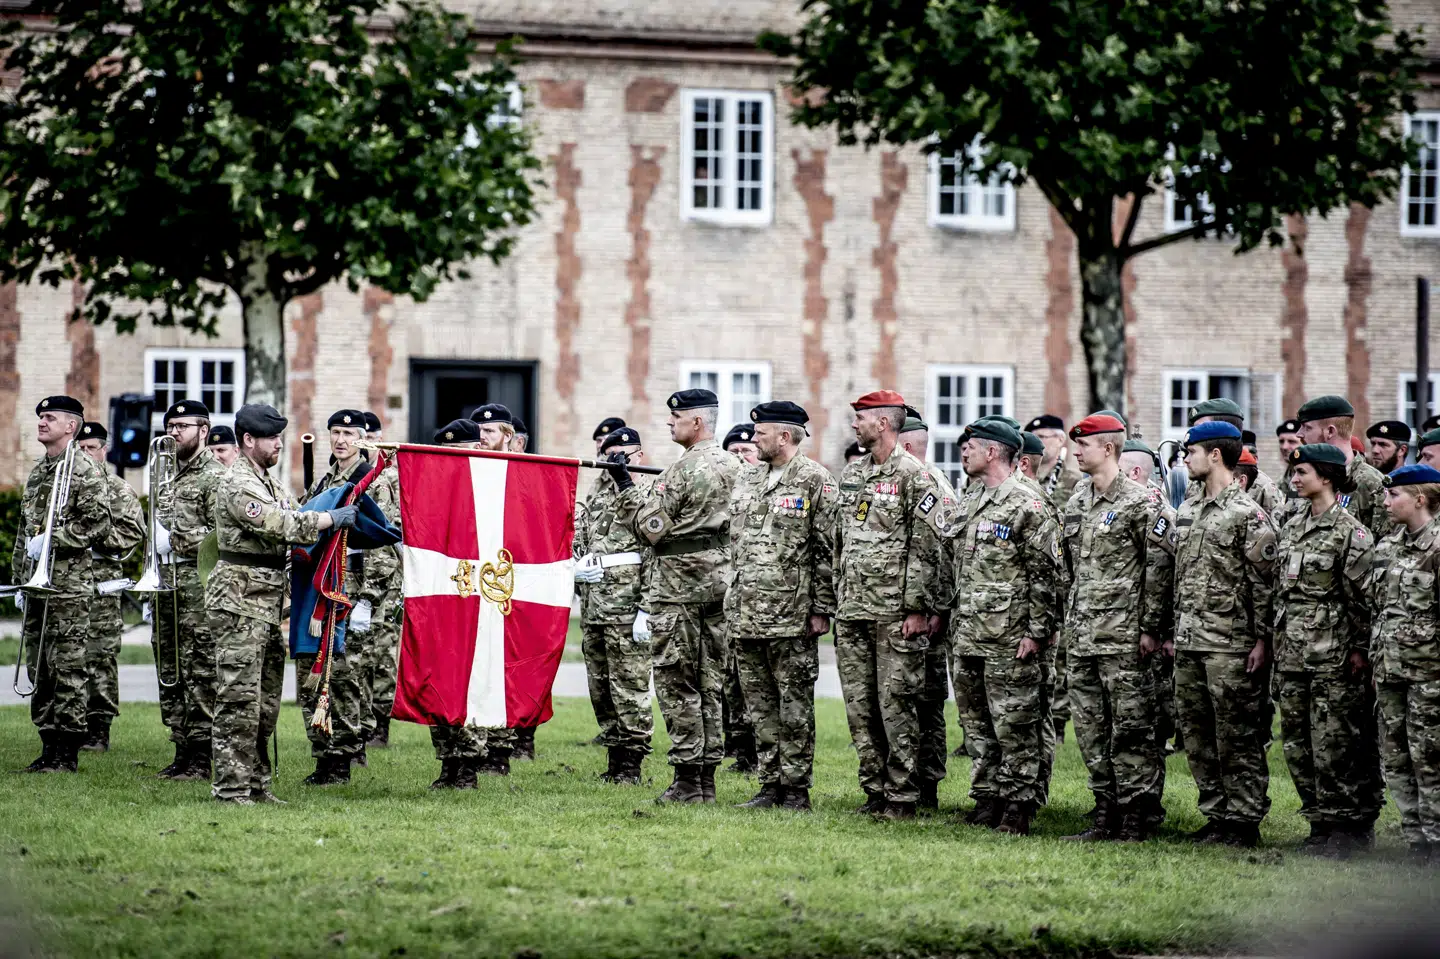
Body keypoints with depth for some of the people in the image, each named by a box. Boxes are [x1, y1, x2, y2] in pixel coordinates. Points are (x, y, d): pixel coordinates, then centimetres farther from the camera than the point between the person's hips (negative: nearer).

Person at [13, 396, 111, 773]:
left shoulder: (84, 471, -7)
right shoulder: (37, 472, 18)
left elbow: (98, 525, -14)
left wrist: (50, 540, -17)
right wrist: (20, 580, 19)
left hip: (69, 587, -8)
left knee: (68, 669, -5)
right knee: (39, 670, 9)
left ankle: (68, 753, -2)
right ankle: (49, 748, 14)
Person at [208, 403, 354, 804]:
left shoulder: (268, 483, 21)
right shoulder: (237, 485, -12)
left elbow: (294, 522, 17)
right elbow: (282, 526, -20)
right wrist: (333, 519, -14)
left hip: (268, 602, 10)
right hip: (240, 601, -10)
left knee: (266, 700, 12)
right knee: (240, 698, -10)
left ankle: (256, 783, 18)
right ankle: (231, 787, -9)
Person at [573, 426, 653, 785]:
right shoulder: (598, 492, 19)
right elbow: (577, 537, 22)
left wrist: (647, 608, -17)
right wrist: (576, 564, -2)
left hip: (626, 606, -8)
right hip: (592, 604, 8)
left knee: (629, 686, -6)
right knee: (599, 686, 11)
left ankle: (630, 764, -2)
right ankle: (614, 758, 19)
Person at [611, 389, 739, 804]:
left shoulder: (683, 469, -14)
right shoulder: (733, 466, 11)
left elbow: (652, 527, -12)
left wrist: (626, 486, -4)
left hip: (680, 586, -8)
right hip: (721, 582, 8)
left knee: (677, 684, -4)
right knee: (710, 684, 9)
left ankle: (687, 780, -6)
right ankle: (707, 778, 11)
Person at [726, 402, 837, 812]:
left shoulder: (815, 481, -5)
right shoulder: (746, 479, 16)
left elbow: (828, 550, -8)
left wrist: (822, 609, -11)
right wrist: (732, 606, 16)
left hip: (791, 614, -7)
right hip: (746, 613, 7)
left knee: (794, 703, -2)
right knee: (760, 704, 9)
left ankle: (796, 788, 2)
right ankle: (771, 784, 14)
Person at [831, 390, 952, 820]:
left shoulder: (914, 475, -7)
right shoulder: (851, 474, 16)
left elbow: (929, 547, -11)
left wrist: (918, 607, -15)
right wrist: (835, 602, 16)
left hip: (895, 613, -8)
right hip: (851, 612, 8)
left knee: (896, 704, -5)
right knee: (859, 707, 8)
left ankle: (902, 797, 0)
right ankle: (875, 792, 15)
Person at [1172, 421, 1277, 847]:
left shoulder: (1248, 514, -9)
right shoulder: (1187, 510, 15)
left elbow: (1265, 582, -10)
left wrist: (1262, 640, -14)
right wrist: (1174, 631, 17)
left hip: (1231, 644, -8)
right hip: (1189, 643, 8)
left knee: (1237, 735, -3)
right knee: (1197, 733, 10)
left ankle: (1243, 820, 2)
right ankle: (1216, 814, 18)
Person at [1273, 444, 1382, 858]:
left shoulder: (1350, 532, -9)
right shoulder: (1293, 526, 14)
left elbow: (1361, 595, -10)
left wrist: (1359, 649, -12)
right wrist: (1276, 643, 16)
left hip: (1333, 653, -8)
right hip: (1292, 650, 8)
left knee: (1333, 742, -5)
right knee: (1297, 744, 8)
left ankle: (1345, 826, 3)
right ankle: (1321, 823, 16)